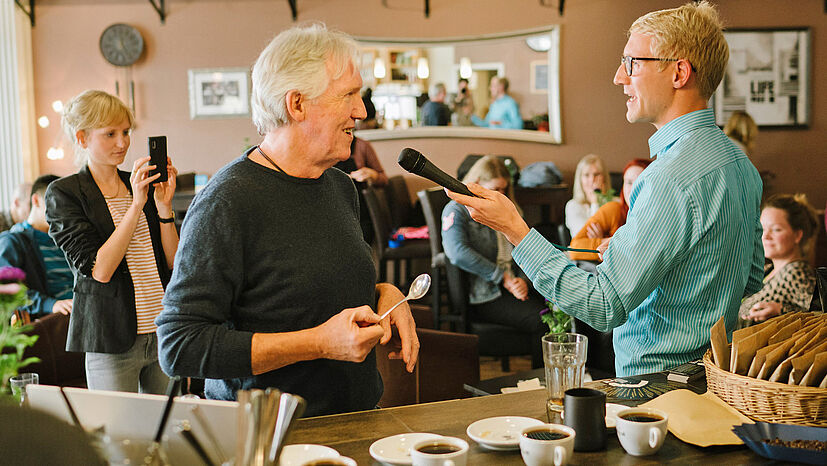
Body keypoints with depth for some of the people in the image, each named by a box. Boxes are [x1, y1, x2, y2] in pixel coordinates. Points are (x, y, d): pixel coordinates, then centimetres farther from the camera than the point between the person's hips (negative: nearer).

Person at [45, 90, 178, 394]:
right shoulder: (63, 194, -5)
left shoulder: (143, 185, 9)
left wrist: (164, 205, -9)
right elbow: (99, 270, -16)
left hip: (164, 334, 5)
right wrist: (137, 204, -19)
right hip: (111, 340, -4)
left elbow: (173, 261, 4)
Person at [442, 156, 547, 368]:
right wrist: (503, 278, -15)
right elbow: (458, 253, -17)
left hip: (514, 288, 7)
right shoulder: (456, 211, 1)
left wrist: (524, 280, -2)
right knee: (540, 320, -28)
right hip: (483, 296, -7)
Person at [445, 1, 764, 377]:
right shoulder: (739, 160, 7)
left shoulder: (673, 179, -24)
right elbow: (751, 279, 17)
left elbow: (603, 307, -24)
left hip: (657, 385, -9)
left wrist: (514, 230, -20)